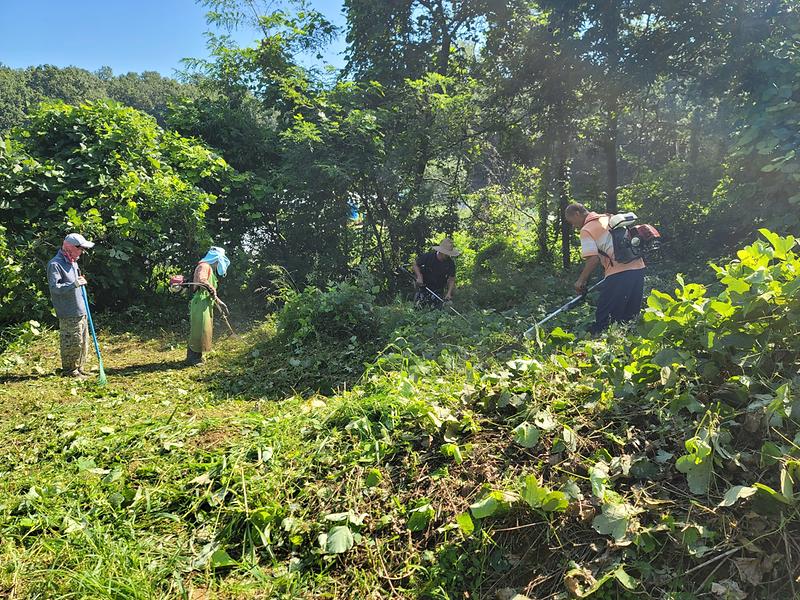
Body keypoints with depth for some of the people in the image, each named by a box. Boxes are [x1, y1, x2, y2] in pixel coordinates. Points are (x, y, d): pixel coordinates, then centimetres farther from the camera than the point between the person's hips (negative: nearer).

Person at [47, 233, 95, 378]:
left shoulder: (73, 262, 15)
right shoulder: (55, 264, -14)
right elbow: (54, 287, -22)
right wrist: (74, 284, -25)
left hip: (80, 310, 9)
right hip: (69, 313, -9)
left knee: (83, 342, 15)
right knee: (72, 342, -3)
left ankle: (79, 369, 26)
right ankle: (69, 371, 10)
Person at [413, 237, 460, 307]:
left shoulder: (450, 263, -11)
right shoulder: (428, 256, -15)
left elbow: (452, 280, -9)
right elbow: (416, 265, -2)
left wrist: (449, 293, -23)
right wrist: (419, 277, -19)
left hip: (438, 290, 1)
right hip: (424, 287, -1)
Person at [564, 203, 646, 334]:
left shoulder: (586, 230, -3)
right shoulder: (610, 218, 19)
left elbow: (594, 259, -14)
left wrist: (581, 280, -4)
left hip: (619, 274, -8)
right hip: (638, 268, 8)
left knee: (603, 318, -1)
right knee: (631, 317, 13)